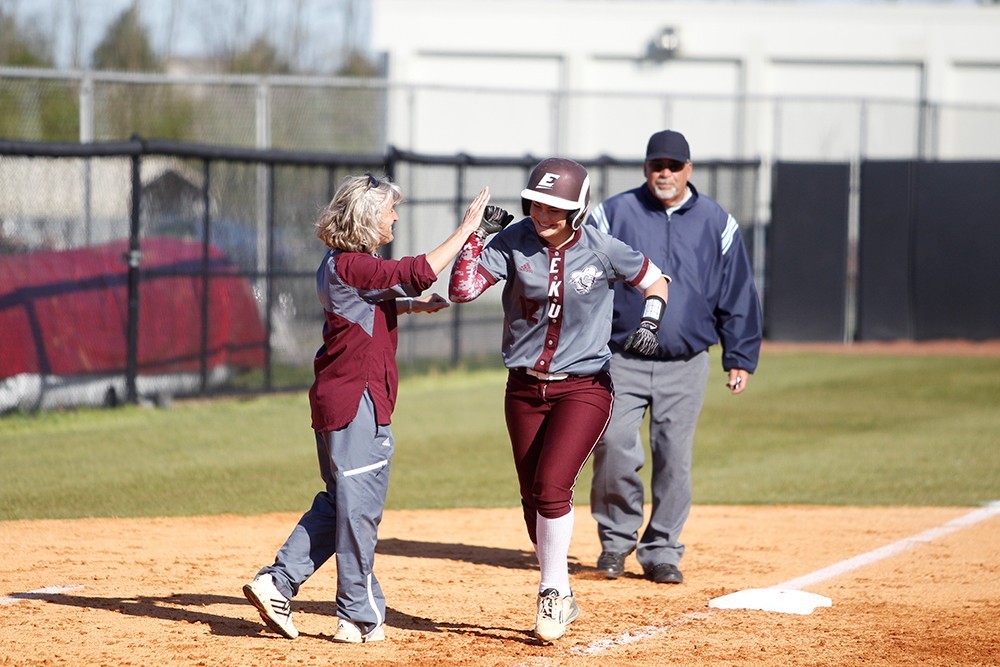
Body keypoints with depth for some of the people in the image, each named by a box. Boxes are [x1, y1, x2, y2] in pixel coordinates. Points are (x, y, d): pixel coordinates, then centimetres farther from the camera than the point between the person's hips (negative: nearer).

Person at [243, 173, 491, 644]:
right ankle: (360, 617, 4)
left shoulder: (338, 265, 14)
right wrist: (467, 228, -19)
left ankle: (277, 583, 12)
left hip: (333, 399, 10)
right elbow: (421, 272, -26)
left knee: (339, 503, 17)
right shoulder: (352, 266, -17)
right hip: (357, 400, -10)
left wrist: (411, 304, 14)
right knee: (359, 505, -2)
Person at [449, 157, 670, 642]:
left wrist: (650, 321, -11)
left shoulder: (602, 251, -9)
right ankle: (561, 599, 25)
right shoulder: (513, 242, -7)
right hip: (524, 389, 4)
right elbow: (461, 289, -15)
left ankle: (552, 595, -4)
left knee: (552, 487, -18)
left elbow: (654, 281, 6)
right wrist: (479, 235, -18)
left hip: (584, 388, -3)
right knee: (533, 497, 9)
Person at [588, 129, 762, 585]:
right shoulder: (613, 215, 3)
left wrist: (740, 358, 6)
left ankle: (661, 551, 12)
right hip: (621, 359, -1)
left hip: (685, 364, 1)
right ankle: (616, 539, 7)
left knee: (674, 459, 2)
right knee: (613, 448, -12)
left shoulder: (716, 224, 7)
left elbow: (738, 296, 10)